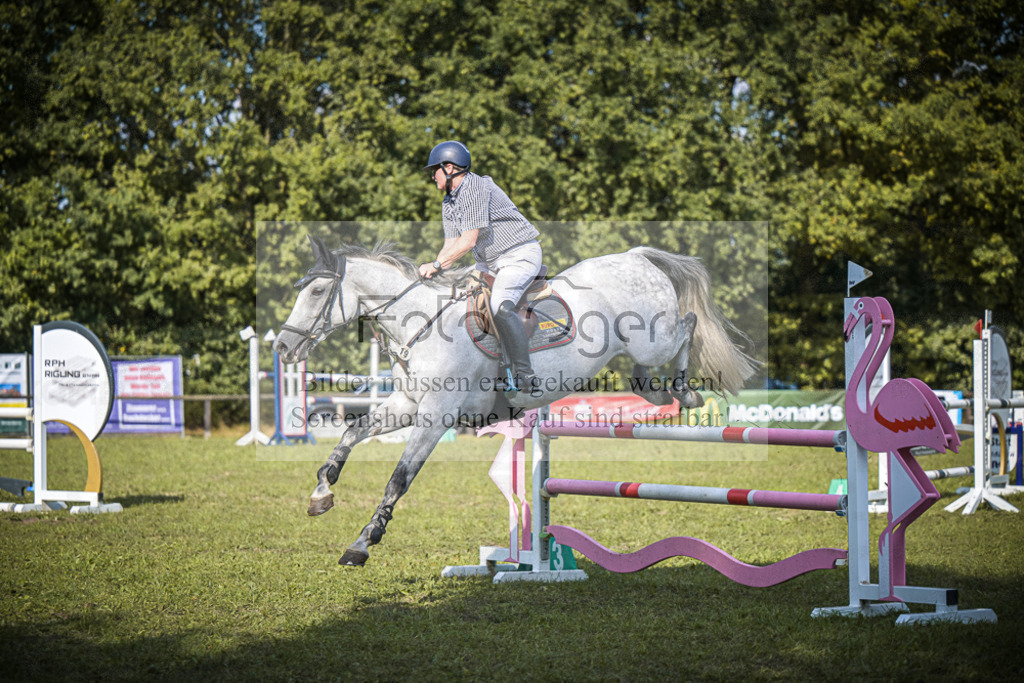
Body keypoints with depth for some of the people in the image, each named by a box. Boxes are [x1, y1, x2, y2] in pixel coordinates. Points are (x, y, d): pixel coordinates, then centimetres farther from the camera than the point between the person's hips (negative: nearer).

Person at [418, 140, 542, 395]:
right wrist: (433, 271, -9)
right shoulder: (448, 201, 11)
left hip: (520, 254, -11)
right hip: (489, 261, 11)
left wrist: (437, 264, -22)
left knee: (499, 306, -29)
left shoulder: (476, 188, -19)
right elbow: (451, 244, 8)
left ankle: (525, 376, -26)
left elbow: (468, 241, -24)